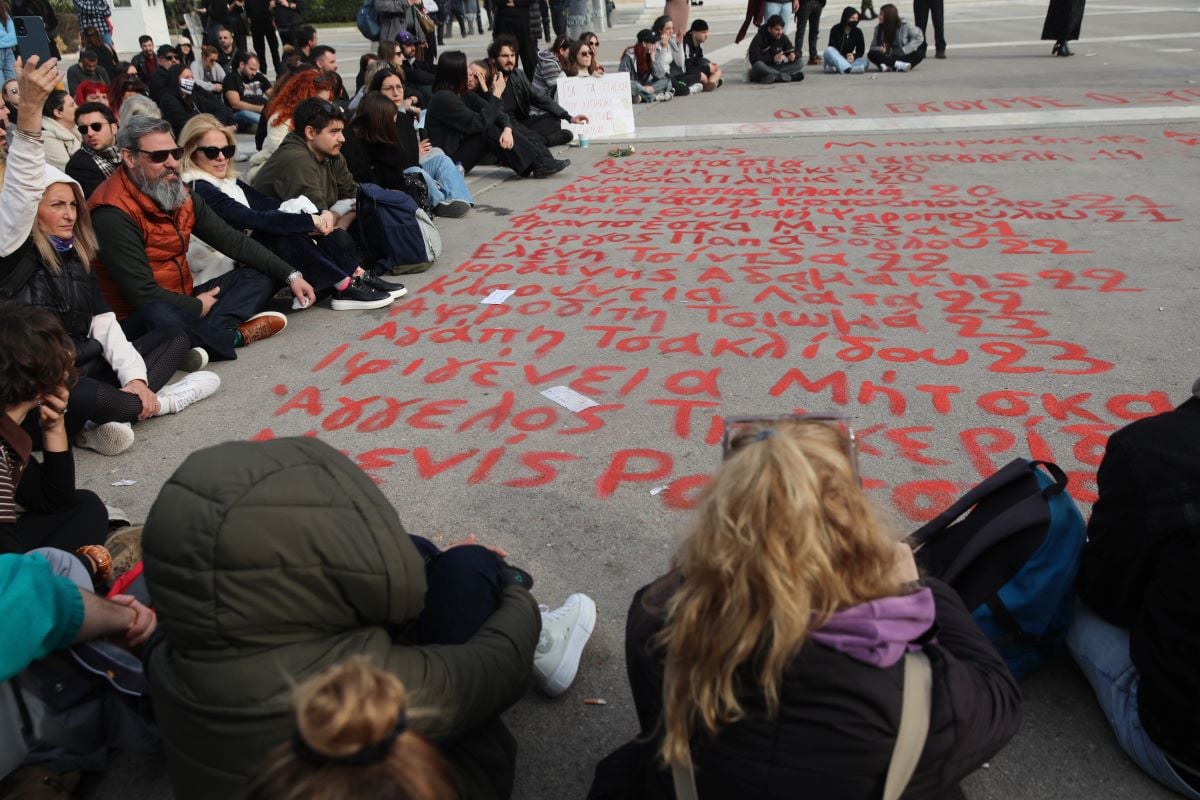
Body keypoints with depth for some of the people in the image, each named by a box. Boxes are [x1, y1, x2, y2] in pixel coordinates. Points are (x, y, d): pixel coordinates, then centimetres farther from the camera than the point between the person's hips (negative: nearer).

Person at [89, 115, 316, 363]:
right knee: (159, 315, -42)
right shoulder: (112, 213, -20)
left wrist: (290, 275, -2)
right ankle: (236, 336, -13)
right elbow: (143, 294, -24)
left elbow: (234, 241, 5)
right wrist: (198, 307, -10)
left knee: (260, 276, 2)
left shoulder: (181, 196, 5)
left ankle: (200, 334, -24)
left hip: (183, 303, 9)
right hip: (137, 320, -8)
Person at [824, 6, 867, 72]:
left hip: (848, 61, 3)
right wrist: (845, 57, -26)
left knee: (865, 62, -24)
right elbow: (833, 49, -11)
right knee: (828, 50, -33)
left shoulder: (858, 32, 3)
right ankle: (848, 69, -57)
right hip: (834, 61, -3)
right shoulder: (835, 30, -7)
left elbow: (861, 50, 6)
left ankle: (836, 69, -43)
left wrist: (854, 56, -18)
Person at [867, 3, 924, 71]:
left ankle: (889, 65, -43)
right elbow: (873, 47, 5)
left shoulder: (904, 26, -5)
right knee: (871, 53, -25)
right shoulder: (878, 28, 4)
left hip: (903, 57, -2)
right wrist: (880, 49, -19)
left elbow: (919, 37, -8)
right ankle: (898, 65, -41)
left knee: (919, 53, -29)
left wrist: (904, 50, -15)